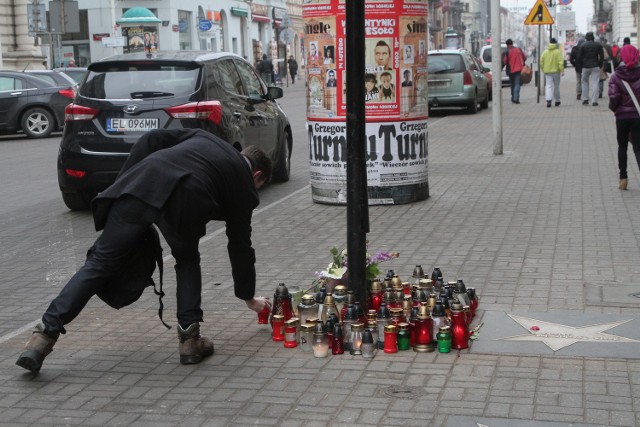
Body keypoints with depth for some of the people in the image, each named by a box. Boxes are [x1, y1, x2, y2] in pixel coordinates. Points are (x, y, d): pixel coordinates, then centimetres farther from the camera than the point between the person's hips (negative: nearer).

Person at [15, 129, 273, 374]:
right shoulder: (242, 184, 27)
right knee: (187, 261, 26)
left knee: (100, 263, 7)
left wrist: (124, 183, 22)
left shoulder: (203, 137, 38)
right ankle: (189, 338, 19)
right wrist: (249, 298, 44)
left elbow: (152, 140, 23)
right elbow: (240, 245, 32)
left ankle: (44, 336, 4)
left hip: (142, 182, 3)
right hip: (185, 197, -3)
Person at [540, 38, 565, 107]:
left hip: (547, 72, 2)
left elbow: (541, 62, 4)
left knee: (548, 86, -2)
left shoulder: (545, 52, 4)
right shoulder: (558, 52, -7)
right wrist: (562, 70, -12)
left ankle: (548, 100, -20)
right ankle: (557, 101, 21)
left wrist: (543, 70, 14)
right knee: (556, 86, 11)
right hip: (556, 71, -2)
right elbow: (560, 62, -14)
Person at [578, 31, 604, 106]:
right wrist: (600, 65, 11)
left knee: (585, 82, 15)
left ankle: (585, 99, 10)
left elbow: (579, 57, -2)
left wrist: (582, 64, 10)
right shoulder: (598, 45, 3)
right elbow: (602, 56, 2)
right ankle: (594, 101, -7)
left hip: (586, 67, 0)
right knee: (595, 83, -1)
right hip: (595, 67, 0)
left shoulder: (583, 45, -1)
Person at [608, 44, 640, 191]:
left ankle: (623, 177, 17)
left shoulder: (616, 76, -8)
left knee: (622, 147, 15)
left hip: (622, 116, 0)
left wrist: (613, 107, 4)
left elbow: (614, 97, -15)